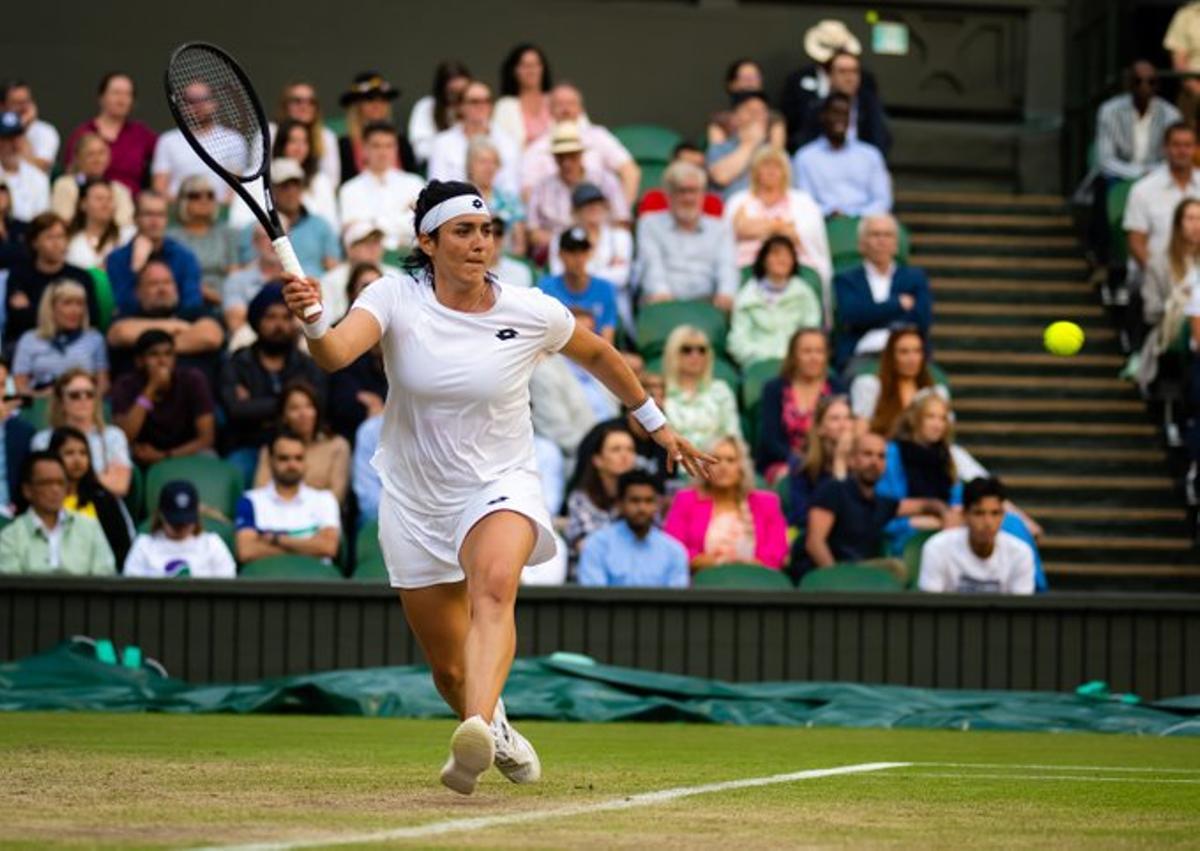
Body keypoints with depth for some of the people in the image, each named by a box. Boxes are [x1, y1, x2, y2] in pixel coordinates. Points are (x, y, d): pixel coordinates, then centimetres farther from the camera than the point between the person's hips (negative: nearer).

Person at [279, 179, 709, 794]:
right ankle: (498, 734, 45)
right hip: (415, 504, 2)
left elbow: (598, 355, 12)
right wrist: (311, 321, -52)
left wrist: (656, 423, 20)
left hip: (501, 489, -2)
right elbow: (335, 354, -30)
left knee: (494, 589, -35)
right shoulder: (397, 298, -11)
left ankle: (478, 736, -56)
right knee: (450, 670, 11)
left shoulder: (533, 313, -9)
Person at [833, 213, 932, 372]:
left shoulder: (915, 277, 21)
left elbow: (922, 321, 4)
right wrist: (898, 303, 1)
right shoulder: (846, 280, 17)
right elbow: (851, 316, -4)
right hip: (862, 357, -1)